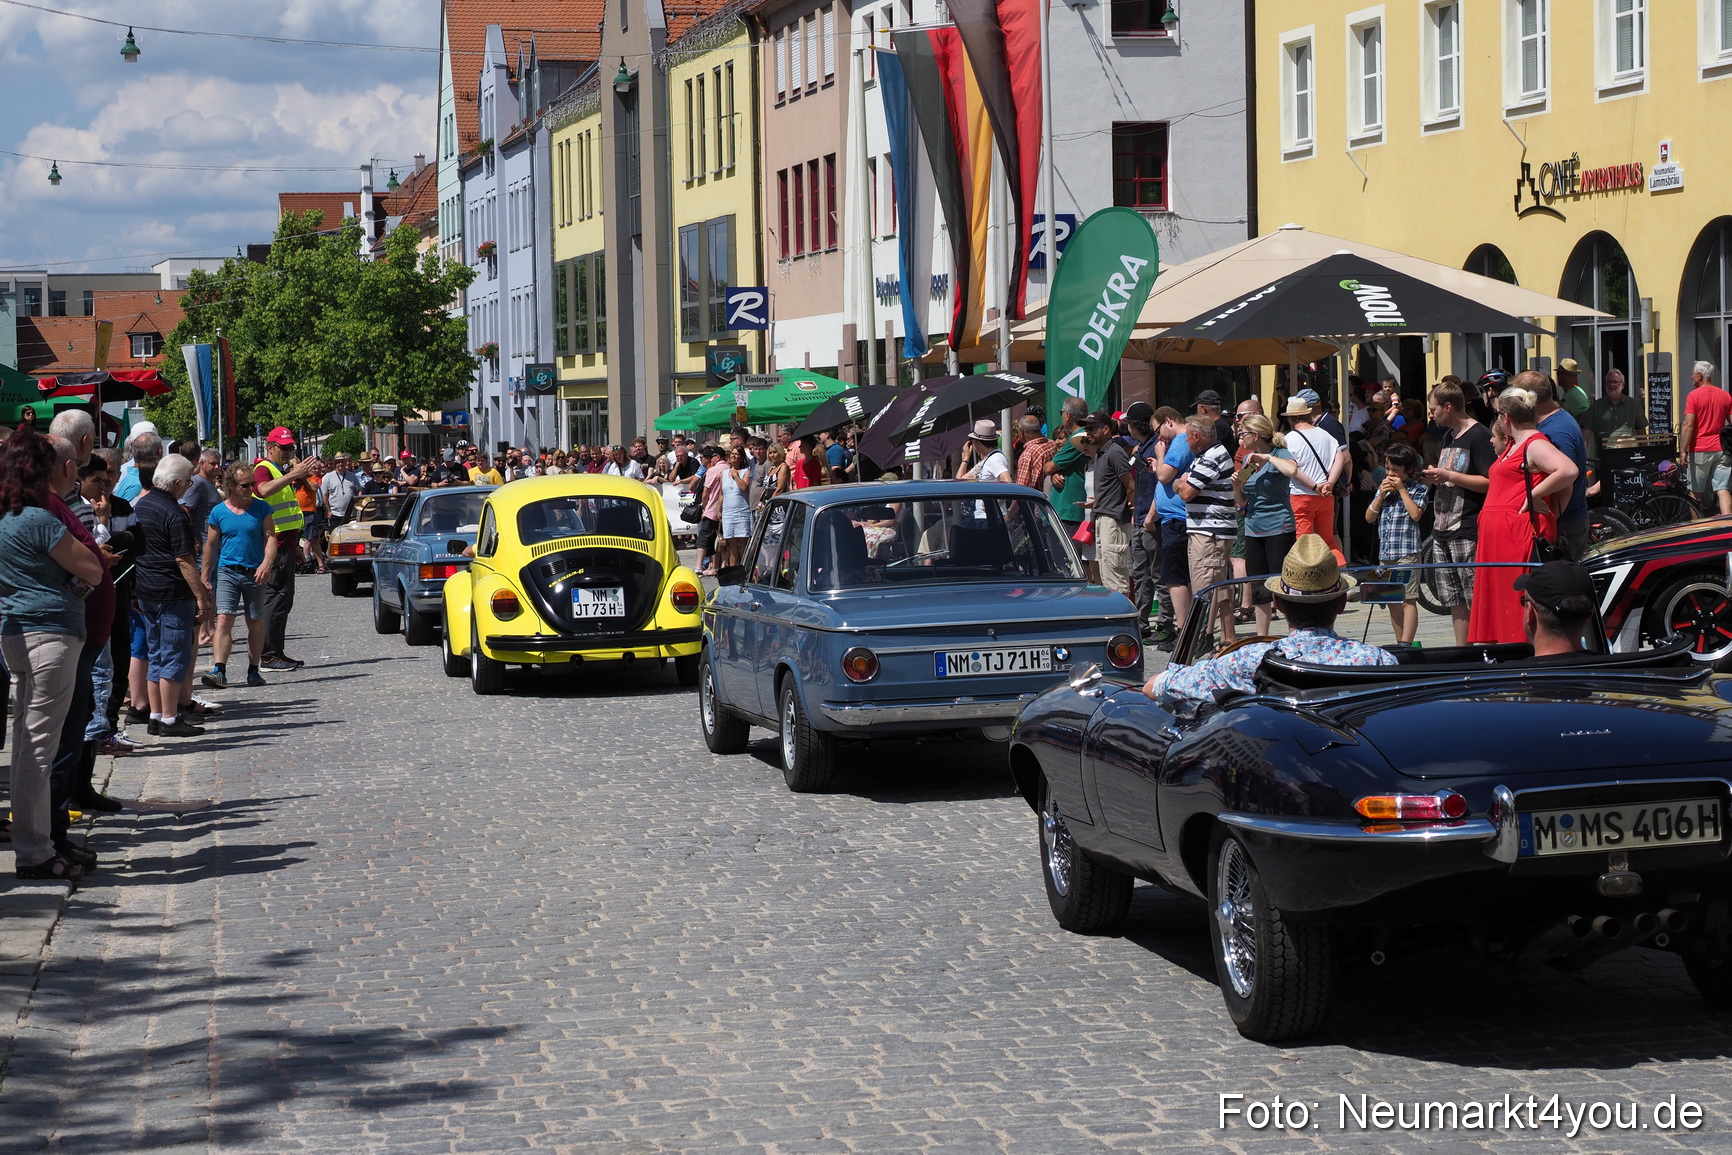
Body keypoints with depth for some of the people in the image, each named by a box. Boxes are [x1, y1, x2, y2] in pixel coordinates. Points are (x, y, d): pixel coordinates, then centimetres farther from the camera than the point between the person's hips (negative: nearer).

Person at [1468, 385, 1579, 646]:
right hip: (1497, 535, 10)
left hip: (1520, 534, -10)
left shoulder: (1535, 445, -10)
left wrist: (1534, 496, -19)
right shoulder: (1514, 444, 20)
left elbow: (1569, 471, -26)